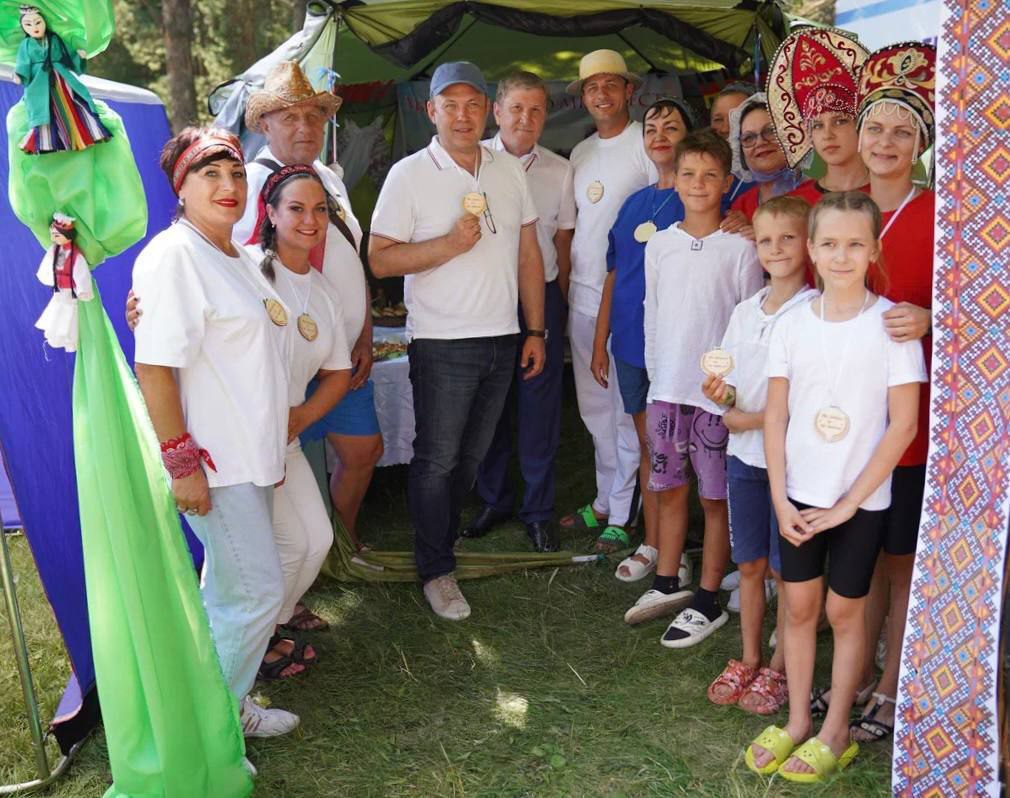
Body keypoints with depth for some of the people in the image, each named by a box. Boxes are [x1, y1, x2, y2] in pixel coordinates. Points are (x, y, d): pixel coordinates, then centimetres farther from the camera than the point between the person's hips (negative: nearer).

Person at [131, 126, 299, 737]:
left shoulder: (238, 255, 14)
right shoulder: (173, 256, -15)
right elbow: (154, 366, -21)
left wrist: (272, 448, 23)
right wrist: (181, 463, -23)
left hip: (249, 454, 9)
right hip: (212, 462, -9)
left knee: (229, 593, 18)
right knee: (259, 592, -4)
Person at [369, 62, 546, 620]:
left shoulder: (509, 170, 9)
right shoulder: (409, 175, -5)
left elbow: (528, 254, 12)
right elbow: (380, 259, -9)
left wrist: (535, 330, 9)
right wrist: (449, 244, -20)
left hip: (502, 339, 5)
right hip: (442, 343, -5)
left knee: (472, 455, 14)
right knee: (437, 458, 1)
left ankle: (442, 535, 33)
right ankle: (436, 569, 14)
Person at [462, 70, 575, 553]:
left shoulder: (559, 171, 6)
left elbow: (563, 241, 11)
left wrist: (558, 303, 7)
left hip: (540, 297, 1)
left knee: (540, 408, 3)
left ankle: (538, 511, 16)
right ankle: (494, 500, 26)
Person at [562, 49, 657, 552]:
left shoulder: (647, 144, -6)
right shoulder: (580, 154, 14)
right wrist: (568, 284, 15)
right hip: (583, 298, 7)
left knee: (628, 411, 1)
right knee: (594, 409, 15)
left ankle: (622, 514, 12)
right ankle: (605, 501, 29)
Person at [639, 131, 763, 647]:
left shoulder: (741, 249, -7)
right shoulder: (659, 245, 5)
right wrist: (654, 376, 10)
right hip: (666, 388, 4)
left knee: (715, 498, 6)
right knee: (669, 489, 14)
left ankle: (708, 600, 17)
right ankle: (668, 582, 30)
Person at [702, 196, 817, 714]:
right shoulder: (745, 311, 7)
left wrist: (752, 419, -14)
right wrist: (723, 395, -10)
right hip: (744, 455, 6)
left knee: (786, 571, 7)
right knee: (749, 564, 15)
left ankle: (778, 670, 23)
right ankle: (748, 661, 29)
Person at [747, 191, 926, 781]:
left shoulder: (892, 324, -11)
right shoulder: (793, 323, -1)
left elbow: (904, 426, -11)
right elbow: (776, 416, 1)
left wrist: (849, 502, -11)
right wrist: (780, 498, -5)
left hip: (861, 500, -3)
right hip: (798, 495, 3)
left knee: (845, 611, 9)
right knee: (799, 606, 12)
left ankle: (836, 733, 26)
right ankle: (798, 721, 29)